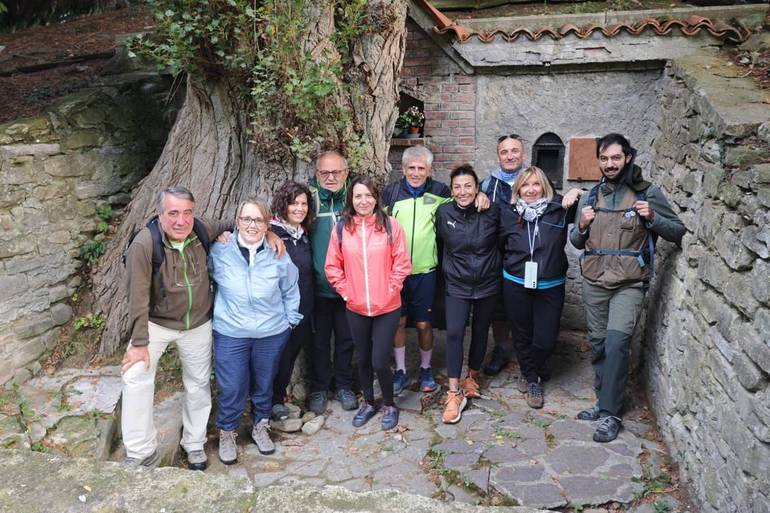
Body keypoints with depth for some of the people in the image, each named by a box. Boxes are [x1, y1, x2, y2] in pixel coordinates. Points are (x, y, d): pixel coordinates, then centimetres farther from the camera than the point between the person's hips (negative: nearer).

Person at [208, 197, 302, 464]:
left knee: (264, 385, 17)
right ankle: (227, 432, 29)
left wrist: (290, 320, 8)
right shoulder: (219, 252, -11)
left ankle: (260, 426, 41)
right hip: (230, 334, -1)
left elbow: (290, 290, 7)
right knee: (231, 389, 3)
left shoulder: (278, 256, -8)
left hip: (271, 334, 1)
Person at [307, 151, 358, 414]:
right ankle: (319, 388, 31)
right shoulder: (309, 197, -5)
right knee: (319, 341, 13)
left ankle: (344, 385, 34)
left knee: (346, 339, 16)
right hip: (317, 286, -1)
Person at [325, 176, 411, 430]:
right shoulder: (341, 229, -3)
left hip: (387, 308, -2)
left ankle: (389, 405, 25)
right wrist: (346, 291, -3)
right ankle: (368, 403, 39)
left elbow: (402, 264, -5)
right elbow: (332, 266, 2)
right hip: (356, 308, 2)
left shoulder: (390, 225, -7)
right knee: (363, 359, 16)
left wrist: (390, 290, -9)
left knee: (379, 362, -2)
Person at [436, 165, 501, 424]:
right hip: (457, 285, 0)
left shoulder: (492, 211, -11)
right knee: (454, 333, -11)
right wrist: (448, 267, 8)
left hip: (487, 284, 1)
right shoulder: (444, 212, -8)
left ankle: (472, 378, 36)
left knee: (480, 332, 13)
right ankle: (454, 393, -3)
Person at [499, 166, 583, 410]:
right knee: (522, 335, 11)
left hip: (550, 286, -1)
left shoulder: (559, 209, -6)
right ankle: (533, 380, 34)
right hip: (516, 285, 1)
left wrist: (577, 192, -15)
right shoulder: (508, 215, -2)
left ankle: (533, 368, 35)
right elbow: (498, 245, 11)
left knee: (546, 339, 0)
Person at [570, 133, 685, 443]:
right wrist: (582, 226, -6)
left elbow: (678, 232, 0)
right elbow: (576, 243, 16)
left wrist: (652, 218, -17)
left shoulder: (648, 193, -2)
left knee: (617, 342, -16)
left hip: (629, 284, -4)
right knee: (598, 344, 10)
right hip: (594, 282, 4)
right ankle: (605, 401, 25)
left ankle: (610, 413, -6)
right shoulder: (591, 197, 9)